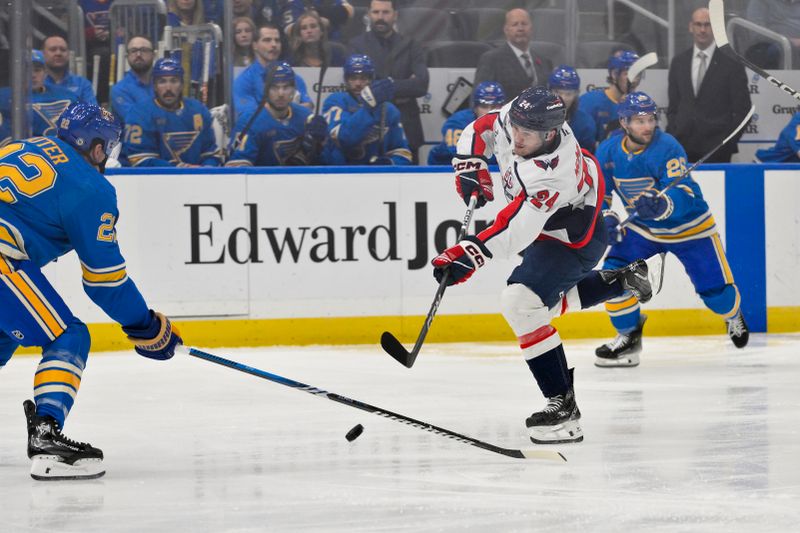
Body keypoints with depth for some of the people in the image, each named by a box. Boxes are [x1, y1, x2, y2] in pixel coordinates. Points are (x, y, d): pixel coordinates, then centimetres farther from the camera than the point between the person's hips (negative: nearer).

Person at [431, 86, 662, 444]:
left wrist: (470, 255, -48)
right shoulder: (518, 118, -17)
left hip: (571, 241, -10)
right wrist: (471, 166, -11)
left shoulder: (551, 175, -39)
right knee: (549, 300, 27)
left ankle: (562, 405, -23)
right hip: (546, 230, 10)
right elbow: (480, 130, 3)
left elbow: (514, 232, -42)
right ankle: (627, 280, 40)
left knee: (521, 303, -25)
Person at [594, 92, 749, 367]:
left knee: (714, 289, -2)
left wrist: (661, 205, -56)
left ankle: (733, 316, 37)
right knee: (614, 270, -18)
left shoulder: (667, 148, -27)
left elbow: (684, 195, -36)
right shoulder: (608, 151, -12)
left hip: (690, 228, -4)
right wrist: (606, 219, -14)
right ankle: (628, 336, -1)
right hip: (642, 228, 4)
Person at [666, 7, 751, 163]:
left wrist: (728, 141, -6)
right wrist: (671, 137, 4)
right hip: (683, 148, 3)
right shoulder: (679, 62, 13)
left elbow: (742, 109, 0)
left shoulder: (731, 63, 0)